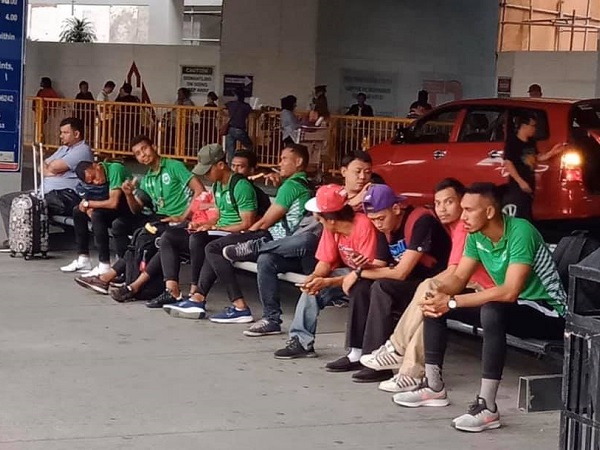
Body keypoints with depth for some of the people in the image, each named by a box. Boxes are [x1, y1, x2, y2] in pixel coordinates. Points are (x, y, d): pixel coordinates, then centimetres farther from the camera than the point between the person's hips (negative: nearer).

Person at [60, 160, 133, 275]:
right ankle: (83, 260, 8)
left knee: (98, 215, -30)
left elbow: (113, 203, -29)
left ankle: (105, 265, -25)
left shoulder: (115, 169, -23)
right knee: (78, 211, 6)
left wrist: (88, 203, -16)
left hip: (130, 210, -9)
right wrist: (89, 208, -17)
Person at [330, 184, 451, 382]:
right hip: (412, 280, 9)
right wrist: (363, 267, -16)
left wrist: (360, 272, -15)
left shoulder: (420, 221, -22)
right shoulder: (388, 225, 4)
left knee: (382, 287, -26)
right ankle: (357, 353, -1)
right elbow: (386, 269, 6)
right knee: (360, 286, -4)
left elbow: (401, 272, -24)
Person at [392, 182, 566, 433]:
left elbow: (510, 292, -34)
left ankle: (487, 408, -35)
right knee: (434, 304, 2)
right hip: (511, 307, 8)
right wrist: (437, 295, -21)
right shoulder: (476, 235, -3)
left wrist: (452, 302, -31)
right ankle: (434, 387, 7)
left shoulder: (520, 232, -27)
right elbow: (458, 278, 3)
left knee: (492, 311, -39)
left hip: (548, 312, -8)